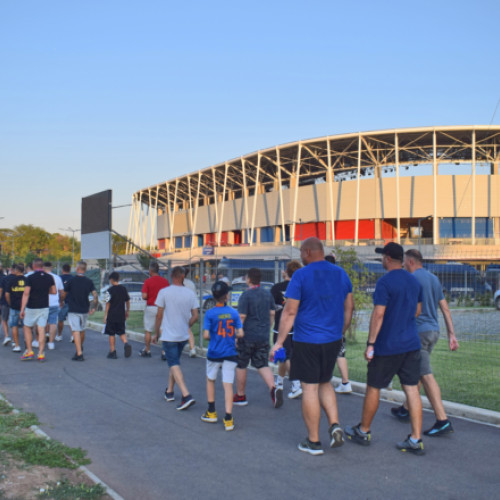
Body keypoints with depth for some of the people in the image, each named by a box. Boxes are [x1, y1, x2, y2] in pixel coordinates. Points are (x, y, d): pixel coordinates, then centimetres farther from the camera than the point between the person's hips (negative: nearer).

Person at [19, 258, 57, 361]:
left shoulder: (30, 278, -11)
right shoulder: (49, 277, 2)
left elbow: (26, 294, -17)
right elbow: (54, 292, 9)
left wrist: (22, 309, -16)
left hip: (32, 307, -3)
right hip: (44, 307, 3)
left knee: (27, 328, 13)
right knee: (41, 330, 4)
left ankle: (29, 351, 9)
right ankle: (41, 354, 0)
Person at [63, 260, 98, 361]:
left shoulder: (71, 281, -6)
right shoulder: (89, 281, 0)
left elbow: (64, 295, 4)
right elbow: (95, 295, -6)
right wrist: (94, 308, 6)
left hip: (73, 310, -4)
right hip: (84, 310, 4)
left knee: (76, 331, -8)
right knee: (82, 330, 21)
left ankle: (79, 353, -17)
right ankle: (80, 348, 41)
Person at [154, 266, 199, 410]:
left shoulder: (164, 292, -10)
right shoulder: (190, 293, -1)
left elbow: (159, 315, -6)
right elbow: (195, 316, 0)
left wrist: (157, 333, 6)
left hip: (168, 335, -4)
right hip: (184, 336, 4)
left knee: (174, 365, -5)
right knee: (174, 362, 21)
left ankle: (186, 395, -18)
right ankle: (169, 391, 31)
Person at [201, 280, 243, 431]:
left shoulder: (210, 313, -9)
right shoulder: (234, 312, -4)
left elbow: (206, 335, -13)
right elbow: (240, 334, -5)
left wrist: (213, 338, 8)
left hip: (214, 353, -1)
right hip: (230, 353, 1)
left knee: (210, 380, 20)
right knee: (228, 384, 1)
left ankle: (211, 412, 26)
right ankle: (228, 418, -4)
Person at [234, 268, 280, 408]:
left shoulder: (246, 295, -13)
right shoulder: (267, 294, 6)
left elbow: (241, 317, -16)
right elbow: (272, 314, 12)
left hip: (247, 337, -5)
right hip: (263, 337, 6)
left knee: (241, 365, 10)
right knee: (263, 365, 9)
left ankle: (240, 396, 19)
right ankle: (274, 388, -15)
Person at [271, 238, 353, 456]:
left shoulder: (301, 275, -11)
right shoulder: (341, 274, 7)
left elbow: (290, 311, -12)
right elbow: (349, 307, 13)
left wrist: (279, 341, -7)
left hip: (307, 341, -6)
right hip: (333, 340, 6)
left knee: (310, 388, 2)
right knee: (324, 382, 23)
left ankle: (313, 442, 9)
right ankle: (334, 424, 7)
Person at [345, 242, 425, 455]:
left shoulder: (385, 282, -15)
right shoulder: (414, 282, 8)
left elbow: (378, 314, -18)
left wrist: (370, 344, -15)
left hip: (387, 346, -6)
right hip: (411, 344, 7)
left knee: (373, 388, 9)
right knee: (412, 390, 5)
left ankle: (363, 431, 24)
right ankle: (416, 440, 4)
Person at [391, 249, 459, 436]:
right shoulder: (434, 279, 14)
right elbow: (445, 308, 13)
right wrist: (451, 334, 14)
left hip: (418, 331, -9)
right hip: (433, 331, 9)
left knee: (426, 376, -9)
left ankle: (443, 420, -13)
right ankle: (405, 410, 31)